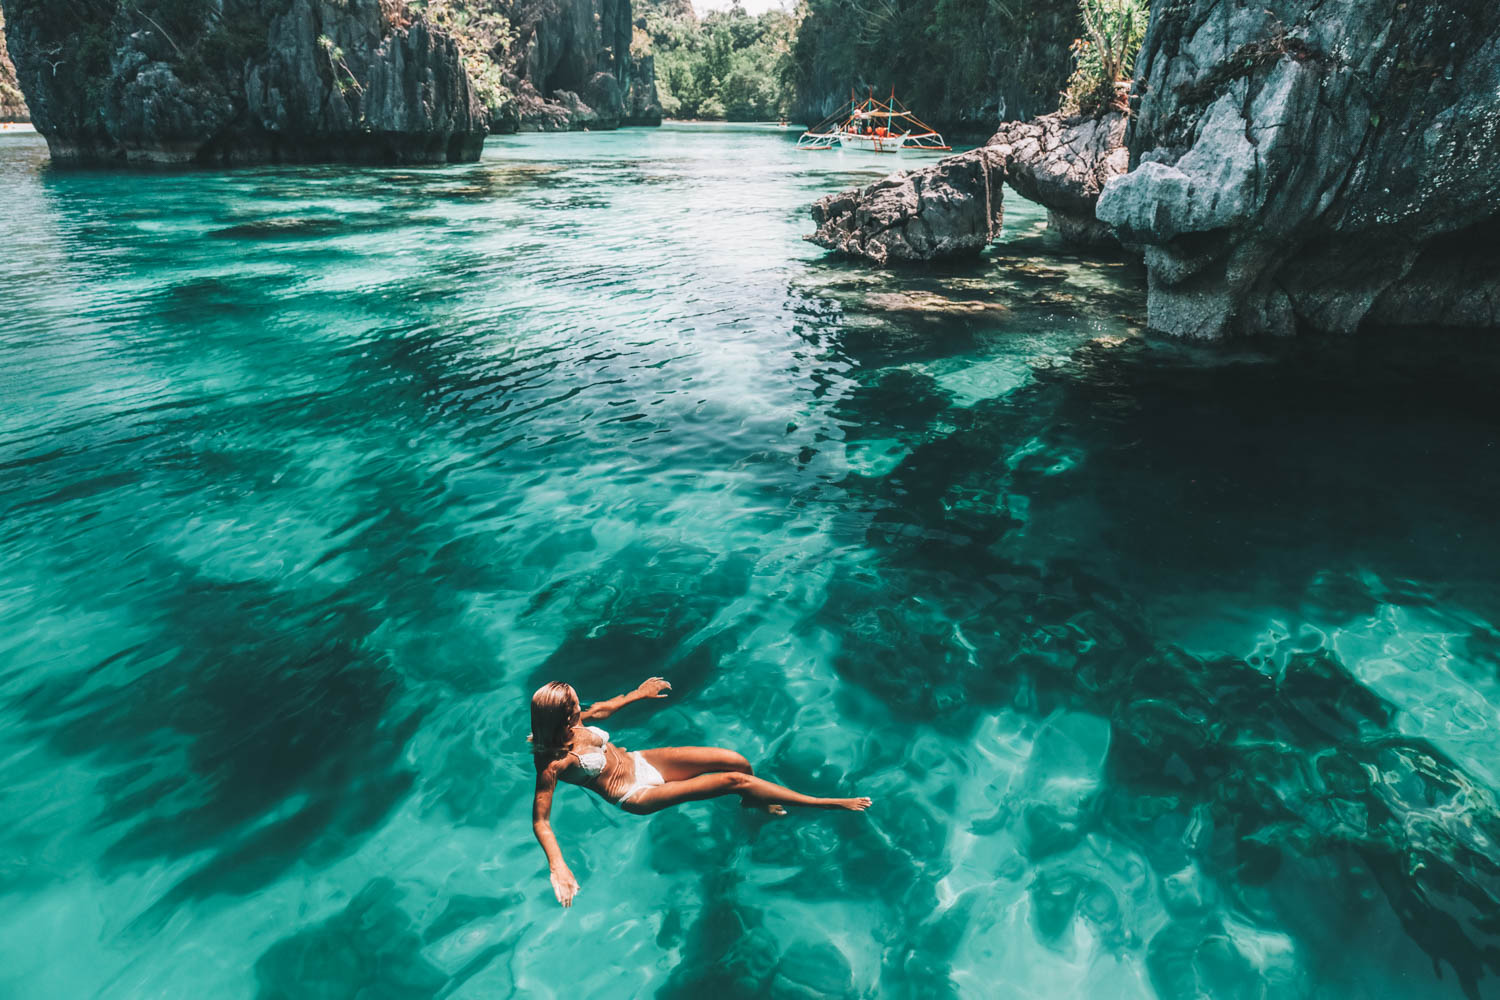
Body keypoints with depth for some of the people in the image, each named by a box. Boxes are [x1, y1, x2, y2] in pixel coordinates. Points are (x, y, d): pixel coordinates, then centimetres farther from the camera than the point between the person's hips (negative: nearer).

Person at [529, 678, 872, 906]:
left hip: (640, 761, 7)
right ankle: (825, 803, -4)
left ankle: (755, 803, 35)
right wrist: (558, 867, -37)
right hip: (637, 794, -7)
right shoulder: (552, 764, -25)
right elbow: (540, 821, -24)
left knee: (738, 761, -4)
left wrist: (638, 693, 28)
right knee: (734, 780, -16)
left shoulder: (571, 725, -6)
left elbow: (600, 709, 14)